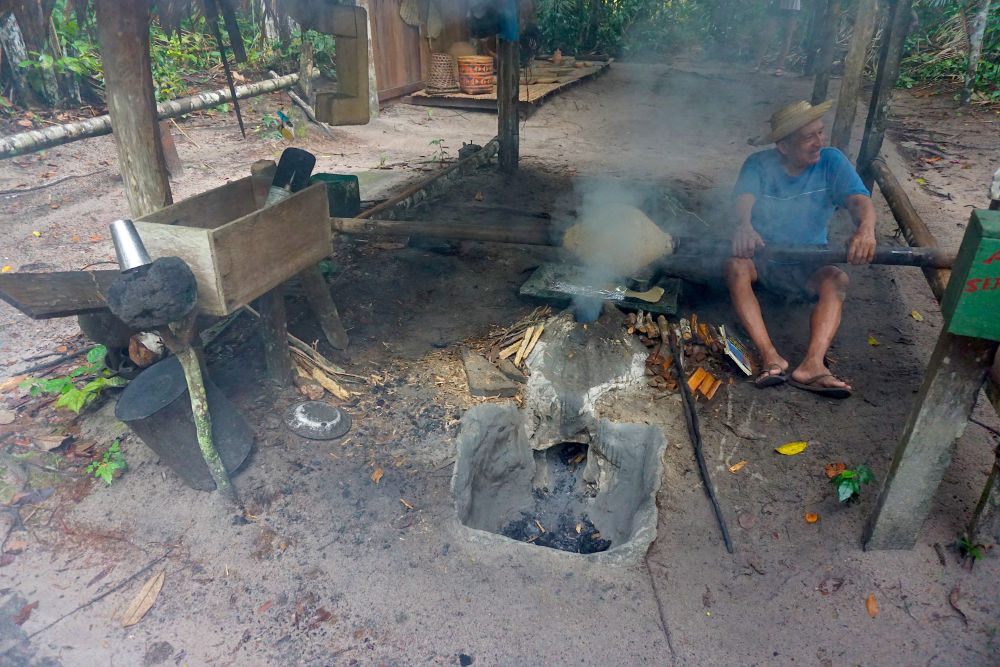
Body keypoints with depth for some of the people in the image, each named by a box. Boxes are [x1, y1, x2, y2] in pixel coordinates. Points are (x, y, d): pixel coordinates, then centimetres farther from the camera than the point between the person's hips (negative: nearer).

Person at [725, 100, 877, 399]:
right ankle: (770, 357, -44)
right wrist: (744, 226, -53)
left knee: (837, 279, -30)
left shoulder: (831, 161, -4)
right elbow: (743, 198, -27)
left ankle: (812, 363, -47)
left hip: (808, 265, 1)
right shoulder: (759, 164, -7)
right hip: (761, 255, -1)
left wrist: (866, 229, -44)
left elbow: (859, 198, -19)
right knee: (735, 264, -34)